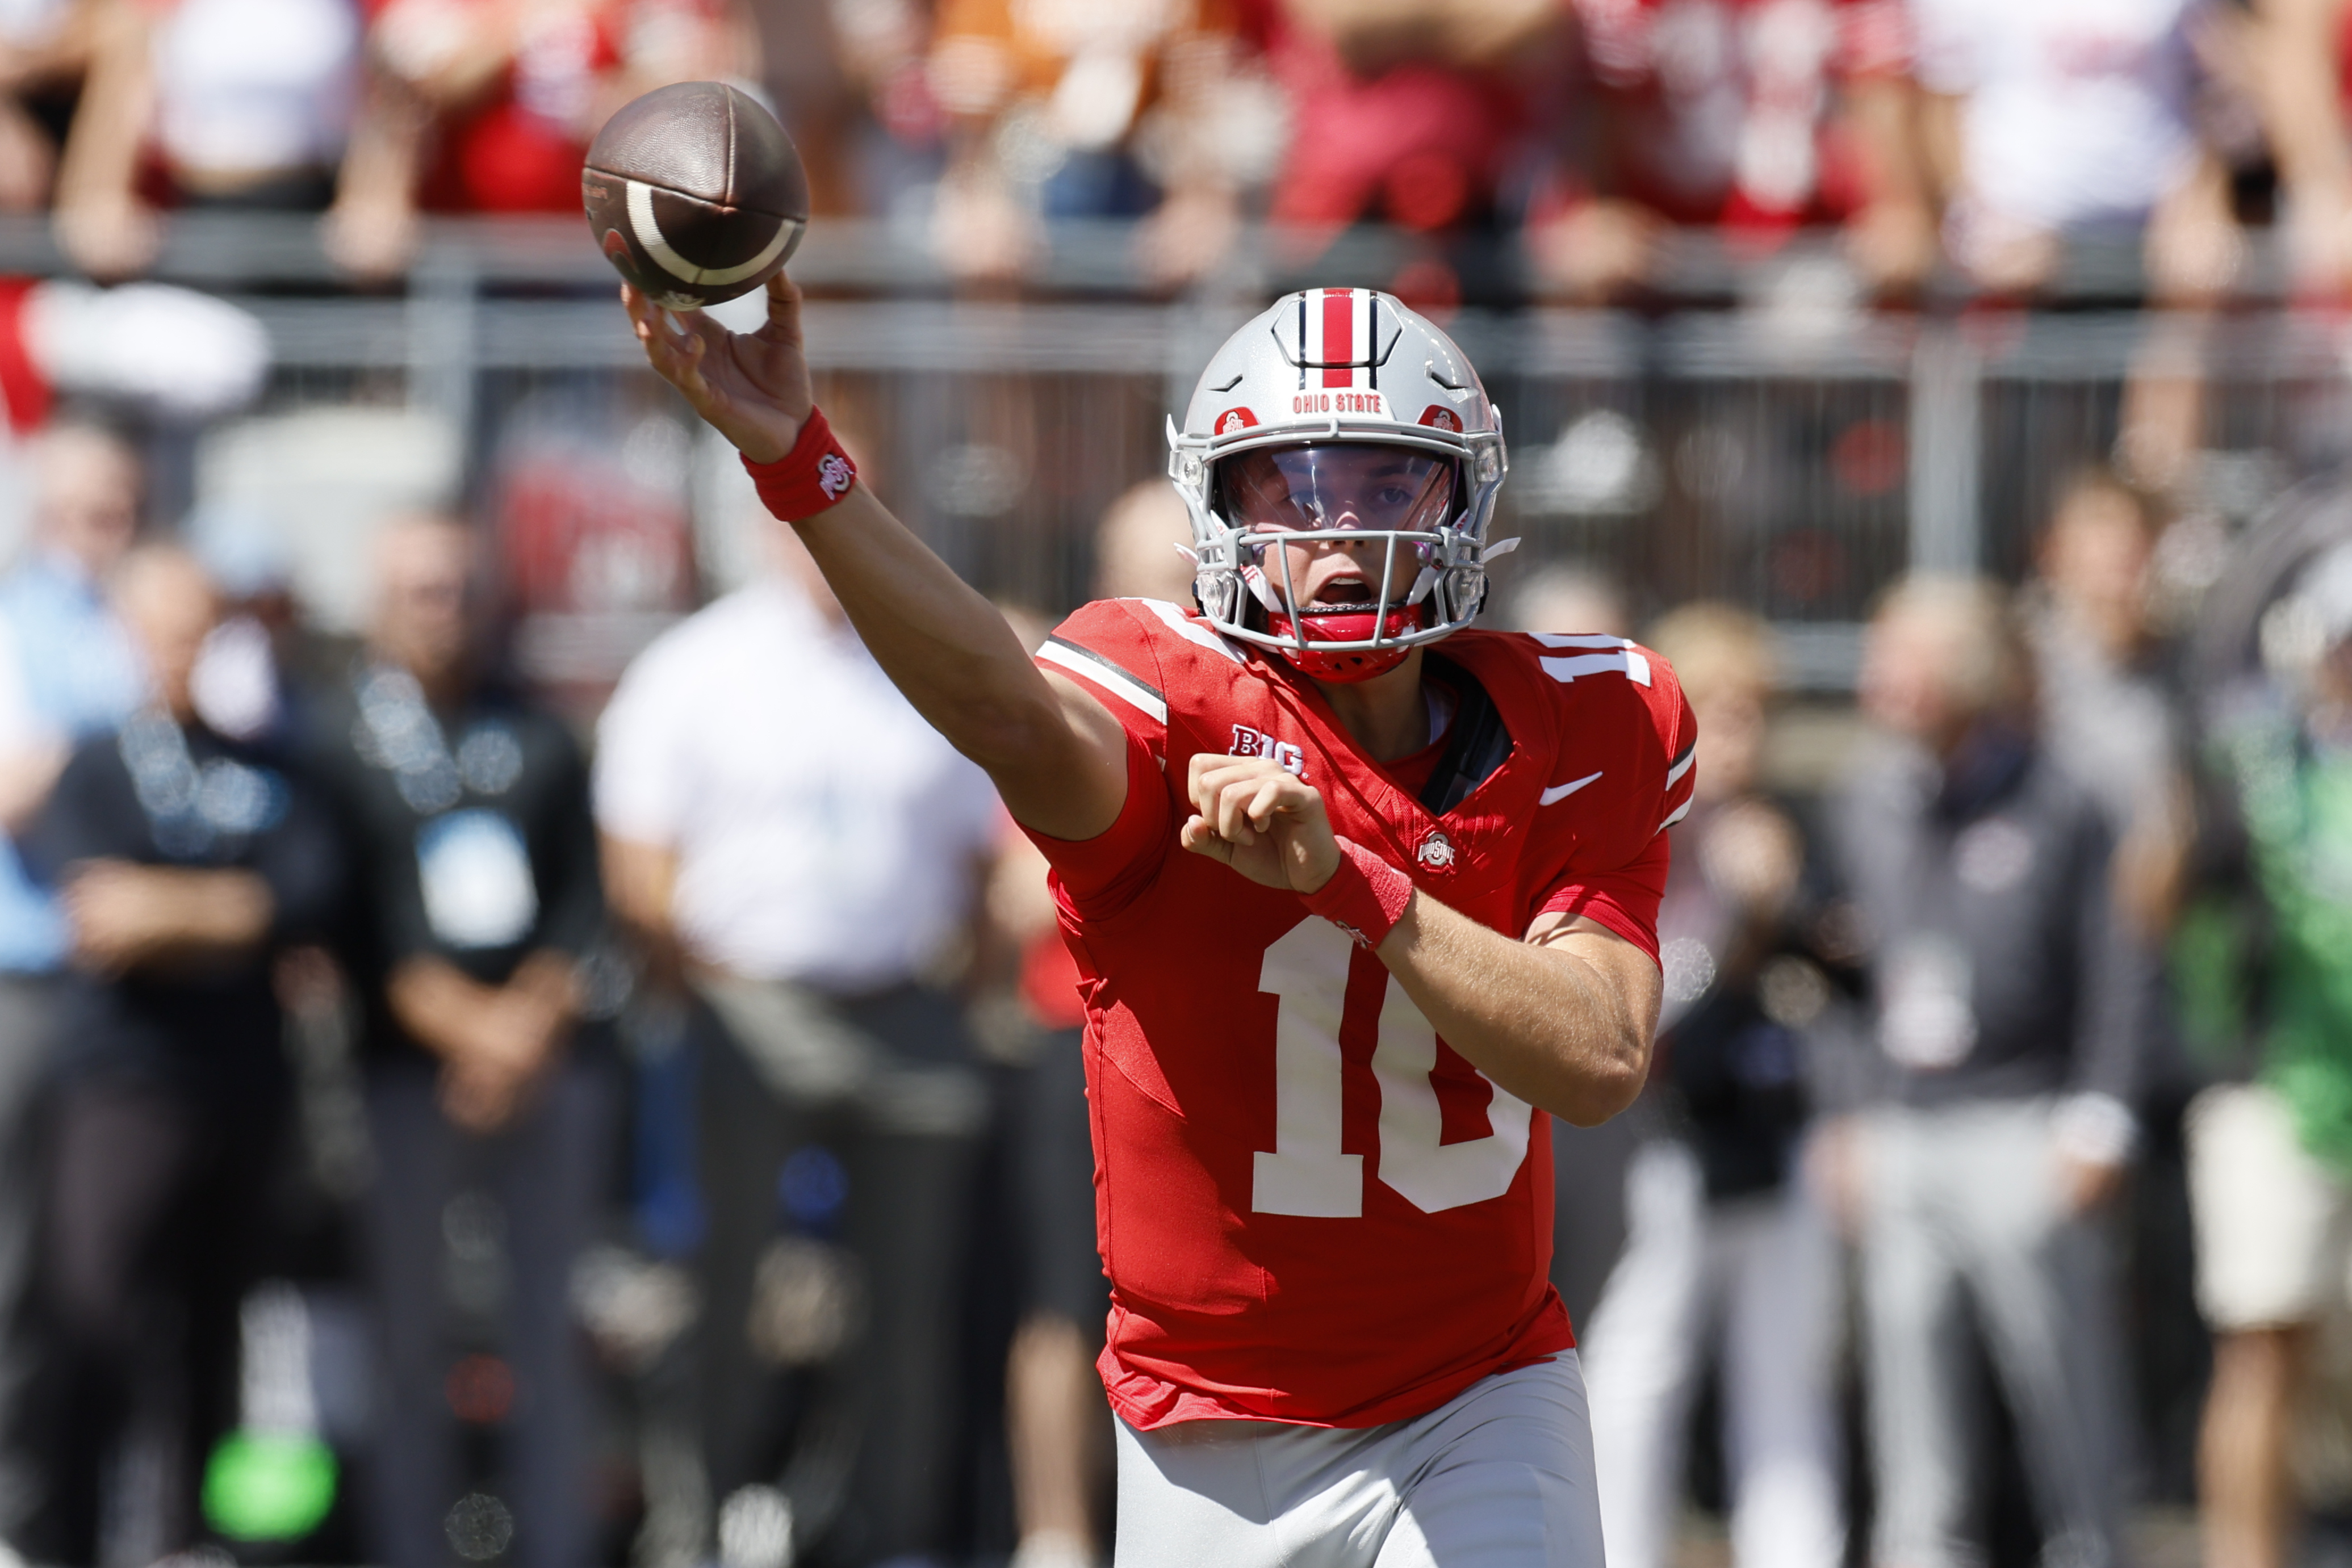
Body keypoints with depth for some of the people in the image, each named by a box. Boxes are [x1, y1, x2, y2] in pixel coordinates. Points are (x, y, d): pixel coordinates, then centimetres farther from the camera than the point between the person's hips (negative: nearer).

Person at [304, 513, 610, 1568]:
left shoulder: (535, 737, 14)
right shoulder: (333, 740, 3)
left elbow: (582, 897, 12)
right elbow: (354, 925, -4)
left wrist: (535, 1019, -4)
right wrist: (467, 1023, -12)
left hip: (547, 1056, 3)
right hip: (405, 1073, -3)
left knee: (554, 1316, -1)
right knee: (408, 1330, -4)